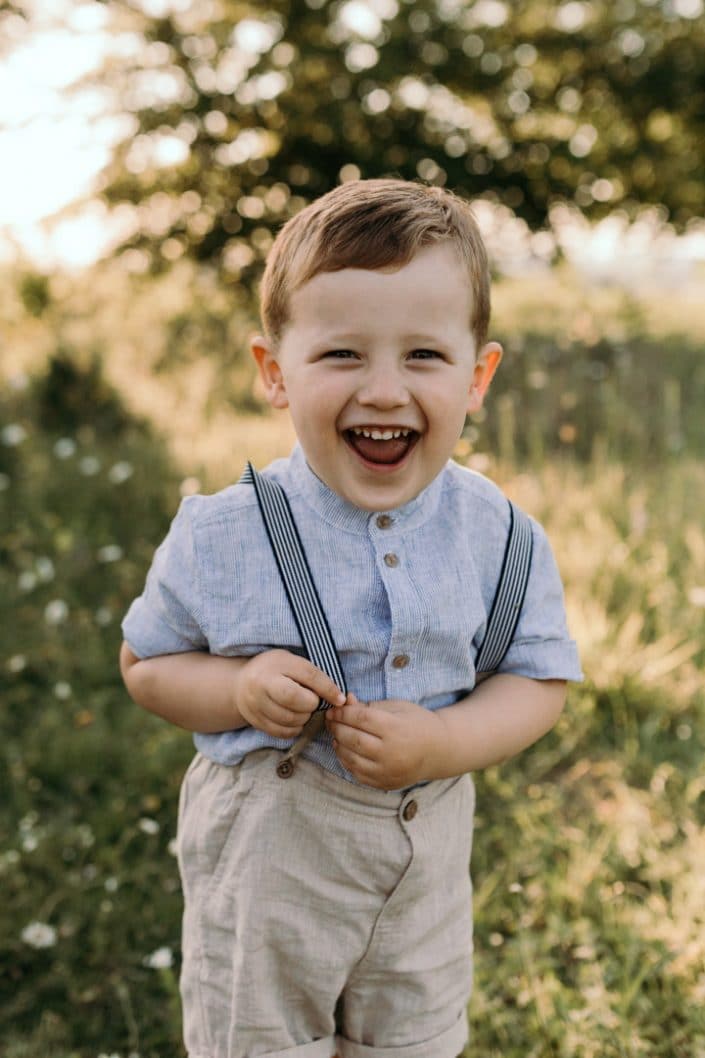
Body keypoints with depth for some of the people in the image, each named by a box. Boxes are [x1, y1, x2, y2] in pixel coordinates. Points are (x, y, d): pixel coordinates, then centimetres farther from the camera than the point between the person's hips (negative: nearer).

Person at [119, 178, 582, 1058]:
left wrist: (445, 744, -24)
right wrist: (238, 689, -26)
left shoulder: (499, 535, -13)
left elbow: (539, 679, -5)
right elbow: (145, 663, -5)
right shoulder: (220, 538, -17)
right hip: (265, 847, -2)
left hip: (427, 845, 3)